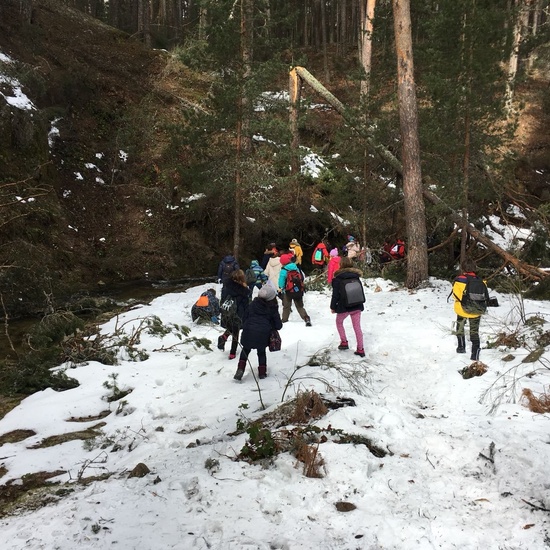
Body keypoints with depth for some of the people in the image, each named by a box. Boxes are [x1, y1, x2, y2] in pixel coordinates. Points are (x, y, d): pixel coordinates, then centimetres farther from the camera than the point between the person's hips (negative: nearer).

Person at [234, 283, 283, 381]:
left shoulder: (253, 304, 4)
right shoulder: (272, 308, 0)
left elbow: (245, 316, 9)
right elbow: (278, 324, 4)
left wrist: (244, 327, 22)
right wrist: (277, 327, 27)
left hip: (249, 331, 1)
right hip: (263, 333, 0)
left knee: (245, 350, 17)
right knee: (261, 352, 19)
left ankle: (240, 369, 3)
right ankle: (262, 372, 20)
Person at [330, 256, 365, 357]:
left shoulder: (338, 278, -11)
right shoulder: (356, 276, 4)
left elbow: (335, 294, -10)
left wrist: (333, 307, 0)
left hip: (344, 307, -4)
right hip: (357, 306, 4)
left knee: (339, 323, 23)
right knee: (357, 327, 8)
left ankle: (344, 342, 16)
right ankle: (360, 349, 7)